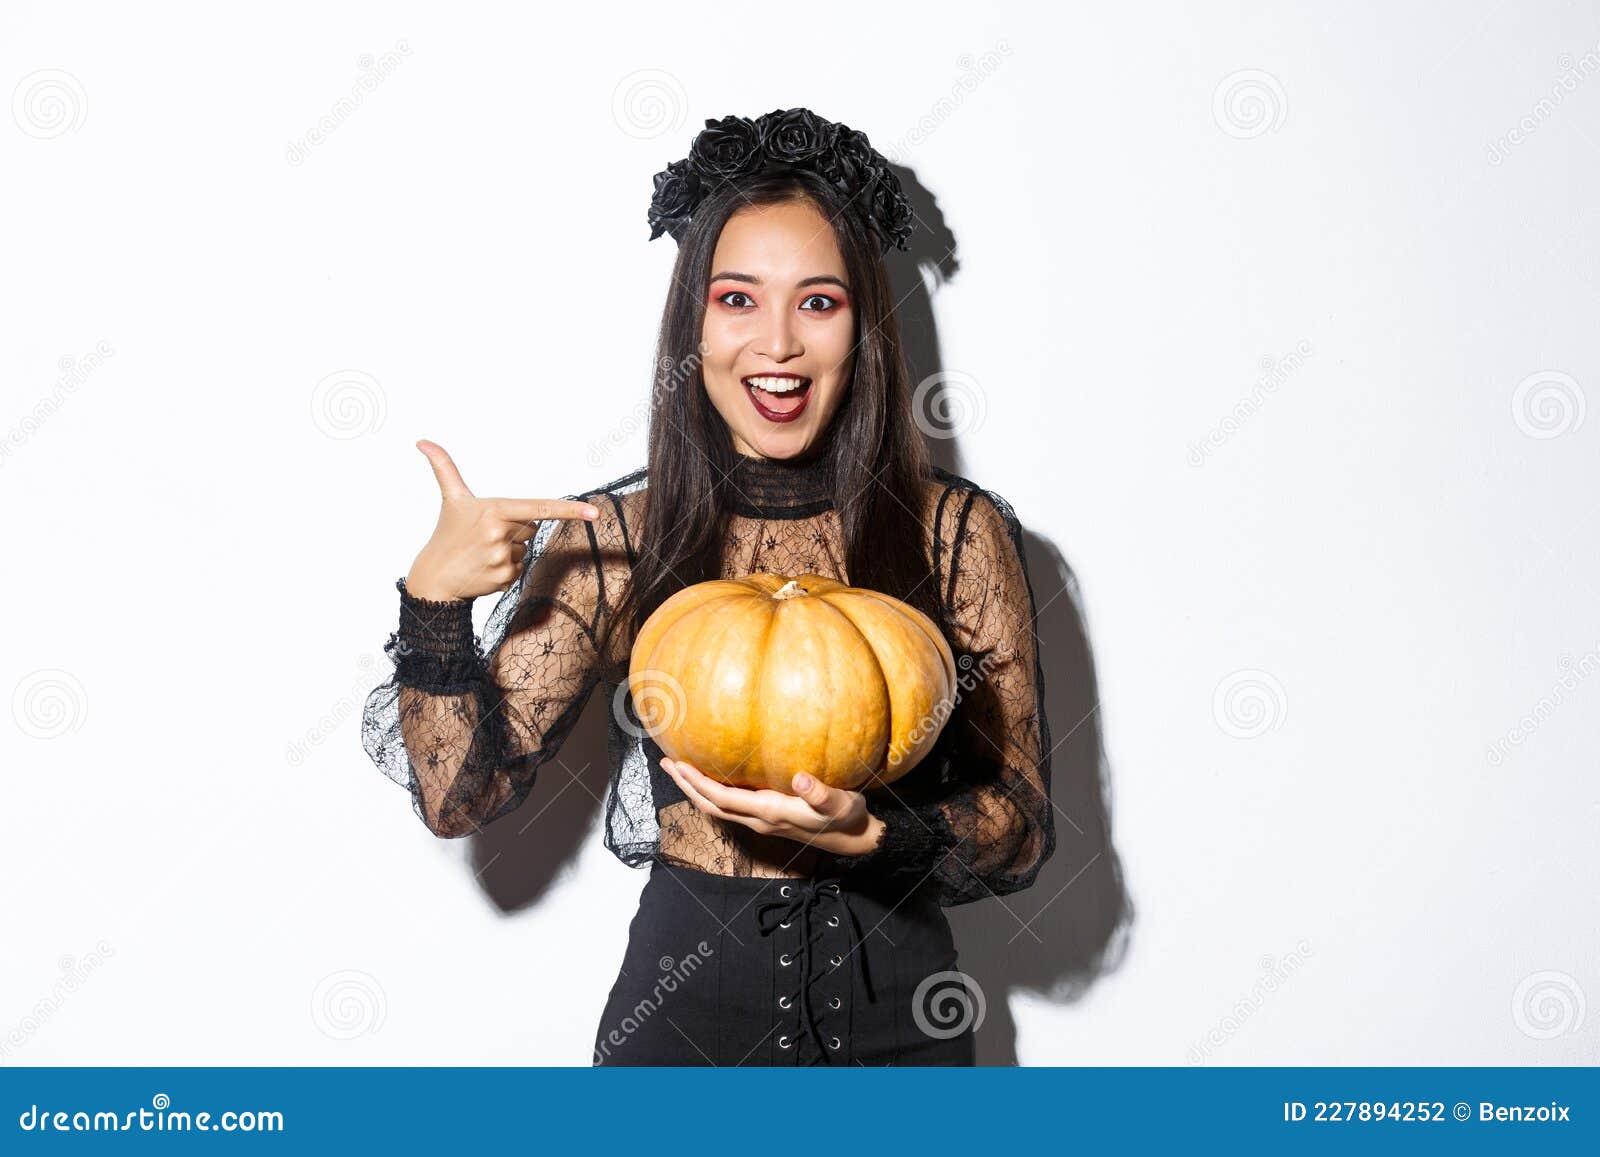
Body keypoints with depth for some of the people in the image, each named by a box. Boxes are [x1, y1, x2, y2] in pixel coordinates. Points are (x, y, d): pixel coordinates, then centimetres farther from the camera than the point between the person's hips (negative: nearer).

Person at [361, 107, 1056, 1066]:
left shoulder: (957, 531, -7)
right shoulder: (614, 538, -6)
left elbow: (1024, 829, -7)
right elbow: (462, 794, -6)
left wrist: (864, 832, -26)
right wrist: (434, 600, -21)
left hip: (893, 1009, 0)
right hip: (684, 1000, 0)